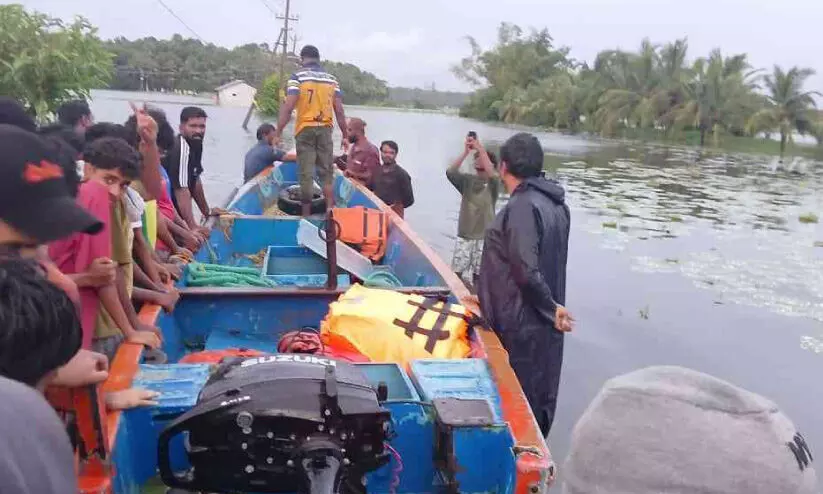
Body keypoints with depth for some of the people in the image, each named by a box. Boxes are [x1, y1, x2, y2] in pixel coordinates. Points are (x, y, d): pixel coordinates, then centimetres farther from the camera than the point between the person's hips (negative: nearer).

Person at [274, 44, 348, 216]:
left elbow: (288, 107, -11)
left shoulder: (297, 77, -3)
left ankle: (306, 213, 7)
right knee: (326, 171, 10)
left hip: (305, 129, -3)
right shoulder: (332, 79, 8)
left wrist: (278, 132, -9)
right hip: (325, 129, 3)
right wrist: (345, 135, 11)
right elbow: (339, 110, 5)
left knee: (306, 173, 2)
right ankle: (330, 210, 4)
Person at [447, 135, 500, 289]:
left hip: (484, 238, -2)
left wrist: (481, 149, -27)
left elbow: (492, 175, -27)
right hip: (464, 236, 2)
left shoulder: (493, 184, -4)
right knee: (457, 275, 3)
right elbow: (450, 172, -13)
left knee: (479, 278, 3)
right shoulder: (467, 180, 4)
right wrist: (466, 152, -21)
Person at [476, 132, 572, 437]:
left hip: (522, 324, -9)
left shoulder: (523, 206, -20)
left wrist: (549, 308, -13)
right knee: (537, 401, 18)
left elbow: (526, 270, -25)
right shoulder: (556, 203, 8)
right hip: (543, 323, 9)